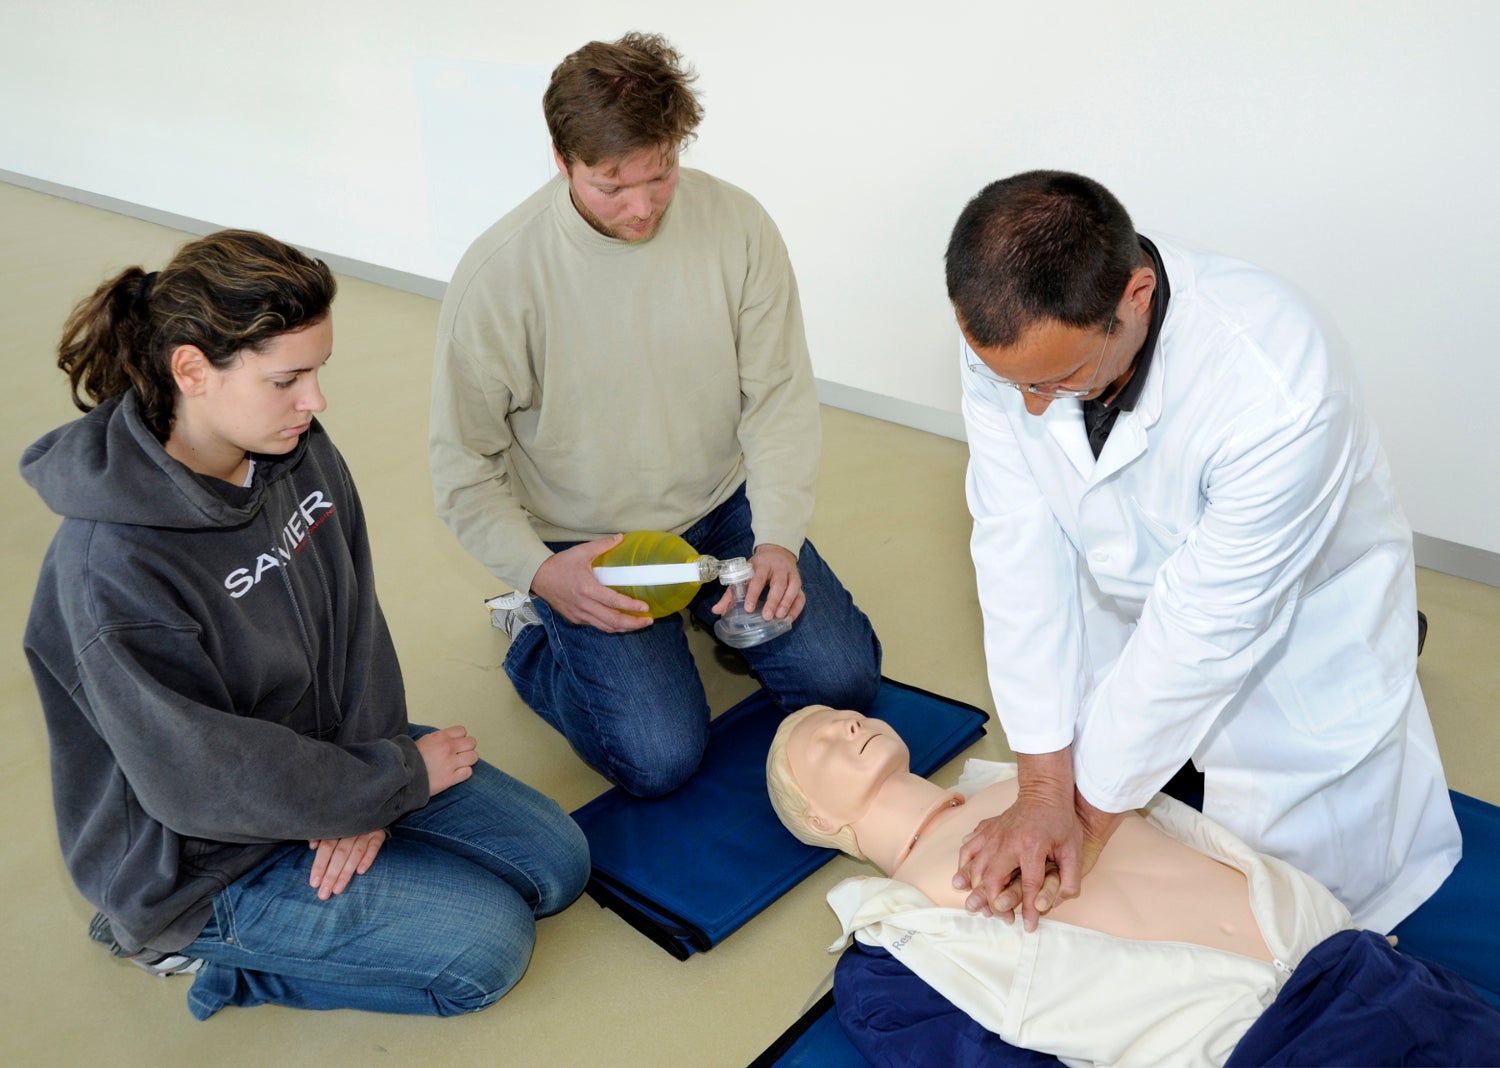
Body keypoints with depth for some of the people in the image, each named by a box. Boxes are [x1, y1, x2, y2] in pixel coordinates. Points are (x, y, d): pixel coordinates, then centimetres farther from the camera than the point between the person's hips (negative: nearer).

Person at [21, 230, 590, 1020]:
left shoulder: (299, 452, -10)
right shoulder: (112, 568, -31)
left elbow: (354, 620, -3)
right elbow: (203, 779, -26)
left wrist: (362, 790, -12)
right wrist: (397, 778, -16)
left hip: (325, 750, 7)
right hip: (206, 857, -7)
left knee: (556, 861, 6)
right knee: (487, 949, -9)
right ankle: (189, 941, 5)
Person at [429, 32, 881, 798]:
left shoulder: (738, 226, -11)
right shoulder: (496, 275, -19)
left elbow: (780, 395, -6)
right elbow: (464, 464, -10)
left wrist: (778, 538, -19)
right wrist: (541, 572, -24)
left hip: (721, 510, 4)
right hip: (587, 548, -3)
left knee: (843, 678, -5)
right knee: (661, 757, -13)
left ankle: (704, 608, 21)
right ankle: (536, 634, 14)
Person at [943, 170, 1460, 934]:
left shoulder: (1278, 391, -40)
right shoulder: (1006, 332, -26)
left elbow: (1203, 622, -32)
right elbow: (1019, 549, -24)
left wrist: (1089, 814, -21)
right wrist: (1044, 790, -23)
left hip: (1299, 609, -3)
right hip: (1130, 599, 4)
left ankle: (1384, 651, 26)